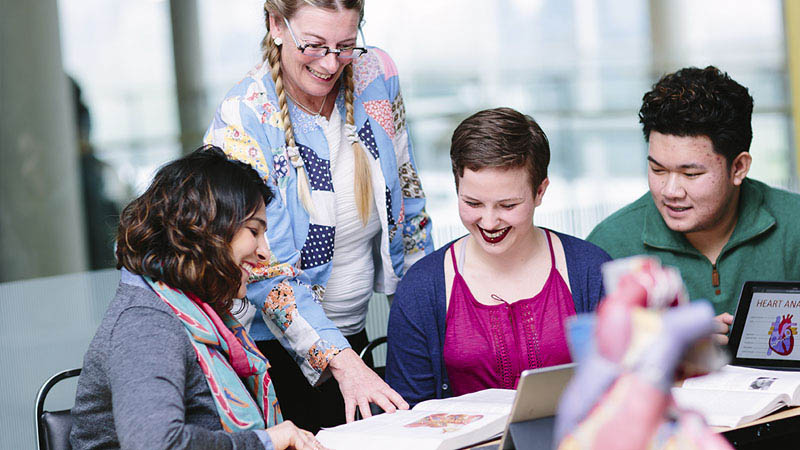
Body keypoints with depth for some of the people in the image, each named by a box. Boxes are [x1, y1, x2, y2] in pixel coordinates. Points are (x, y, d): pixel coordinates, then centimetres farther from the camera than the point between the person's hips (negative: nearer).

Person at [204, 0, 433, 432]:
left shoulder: (376, 73, -7)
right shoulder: (241, 123, -21)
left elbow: (404, 191, 7)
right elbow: (267, 274, -24)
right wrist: (338, 360, -34)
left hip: (352, 332, 5)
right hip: (275, 344, -5)